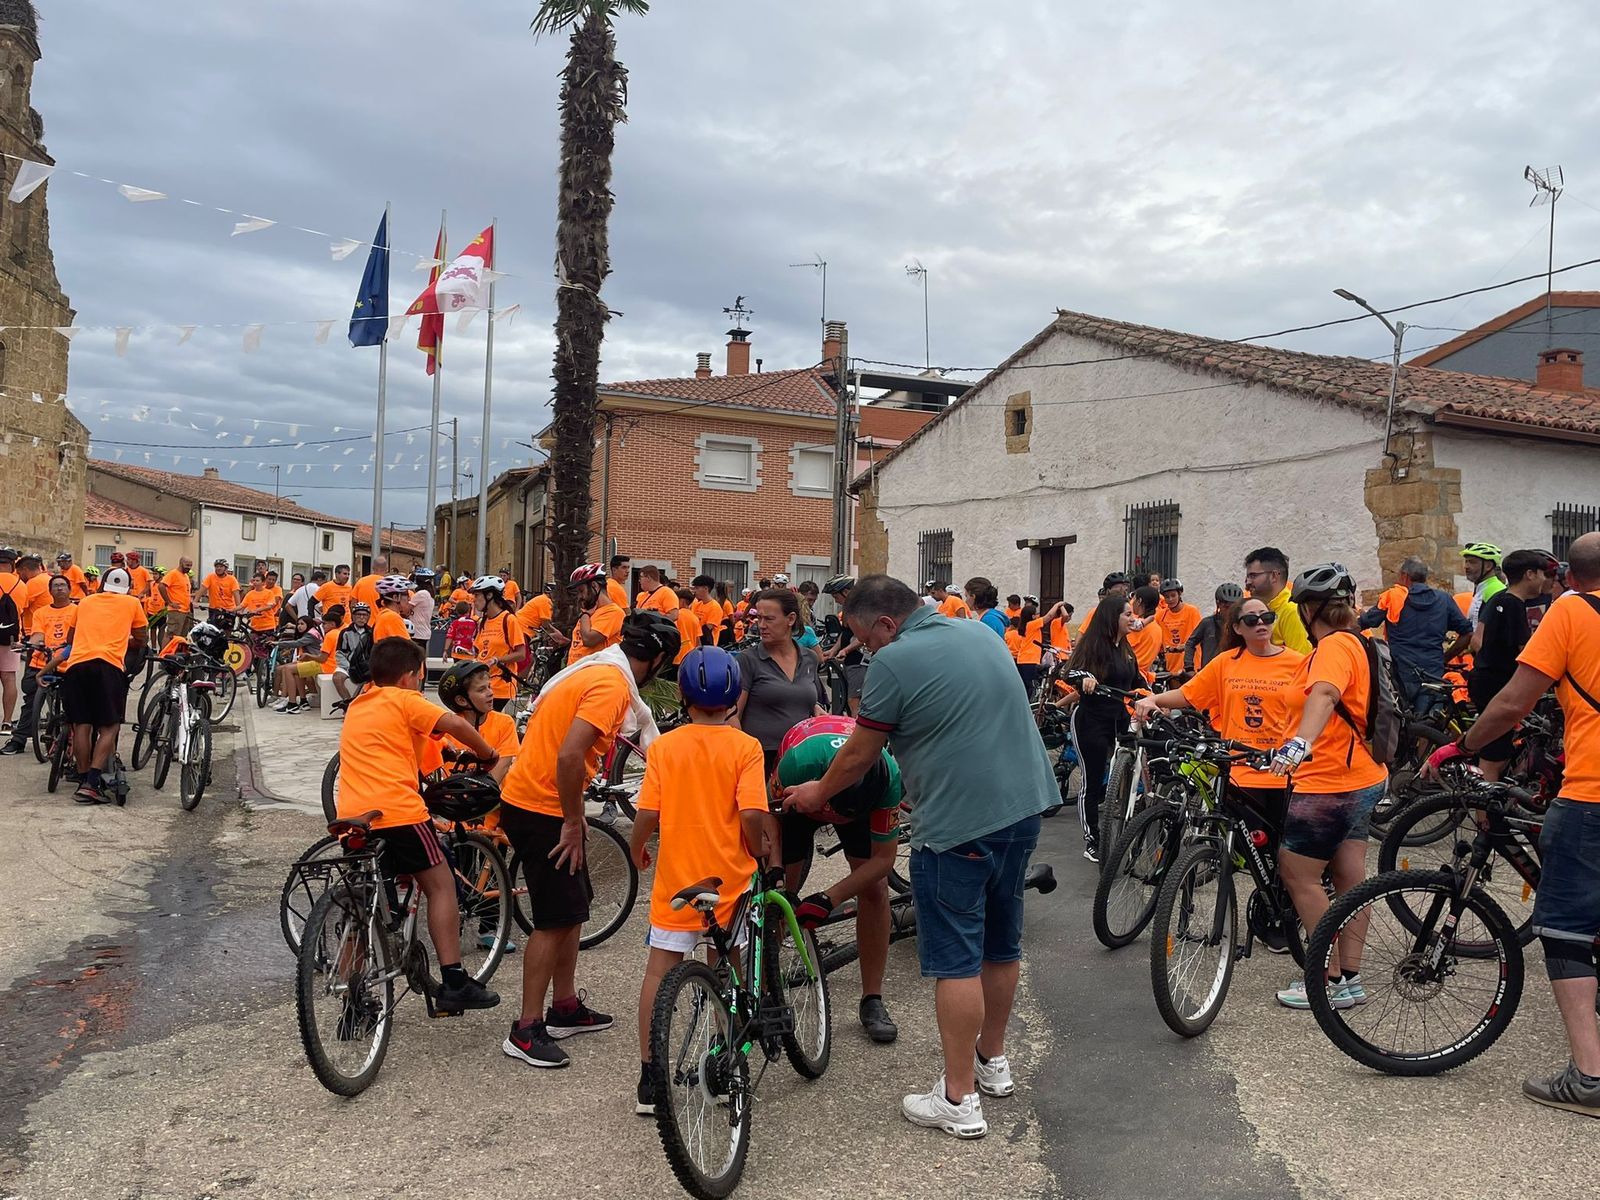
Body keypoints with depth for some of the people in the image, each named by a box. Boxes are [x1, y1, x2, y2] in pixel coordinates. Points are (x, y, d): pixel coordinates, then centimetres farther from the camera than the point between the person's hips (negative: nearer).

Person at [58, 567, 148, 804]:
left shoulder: (85, 602, 25)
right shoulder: (132, 603, 18)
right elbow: (141, 639, 22)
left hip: (76, 663, 3)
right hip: (109, 665, -3)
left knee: (81, 726, 7)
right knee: (109, 727, 0)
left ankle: (84, 781, 8)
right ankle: (92, 782, -12)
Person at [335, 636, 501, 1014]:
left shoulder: (356, 707, 24)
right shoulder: (404, 700, 1)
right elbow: (455, 724, -12)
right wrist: (488, 755, 2)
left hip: (352, 815, 7)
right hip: (398, 811, -7)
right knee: (441, 885, 4)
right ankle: (453, 983, -1)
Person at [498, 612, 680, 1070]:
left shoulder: (594, 669, 11)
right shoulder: (612, 684, -19)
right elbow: (569, 757, -29)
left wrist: (573, 817, 19)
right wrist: (573, 823, -17)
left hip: (531, 799, 10)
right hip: (541, 810, -10)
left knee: (573, 907, 18)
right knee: (556, 919, -3)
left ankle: (566, 1007, 29)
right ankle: (526, 1031, 5)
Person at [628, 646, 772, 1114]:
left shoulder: (664, 745, -5)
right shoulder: (745, 747, -9)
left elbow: (647, 814, -7)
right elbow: (751, 814, -18)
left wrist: (637, 848, 13)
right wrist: (759, 848, 2)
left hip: (676, 874, 1)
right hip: (729, 878, 0)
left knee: (659, 970, 8)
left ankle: (650, 1081, 10)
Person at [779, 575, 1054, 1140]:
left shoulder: (894, 661, -14)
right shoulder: (982, 634, 10)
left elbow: (859, 755, -6)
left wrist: (817, 793, 12)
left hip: (959, 823, -8)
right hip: (1022, 807, 8)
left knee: (956, 959, 1)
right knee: (1002, 942, 20)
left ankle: (959, 1099, 9)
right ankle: (993, 1060, 36)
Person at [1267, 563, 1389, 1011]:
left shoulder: (1334, 646, -18)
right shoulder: (1356, 643, 13)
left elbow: (1324, 695, -40)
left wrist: (1300, 743, -54)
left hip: (1329, 783, -10)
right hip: (1364, 777, 10)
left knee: (1298, 874, -2)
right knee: (1350, 880, 13)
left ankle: (1331, 980, 4)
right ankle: (1350, 978, 20)